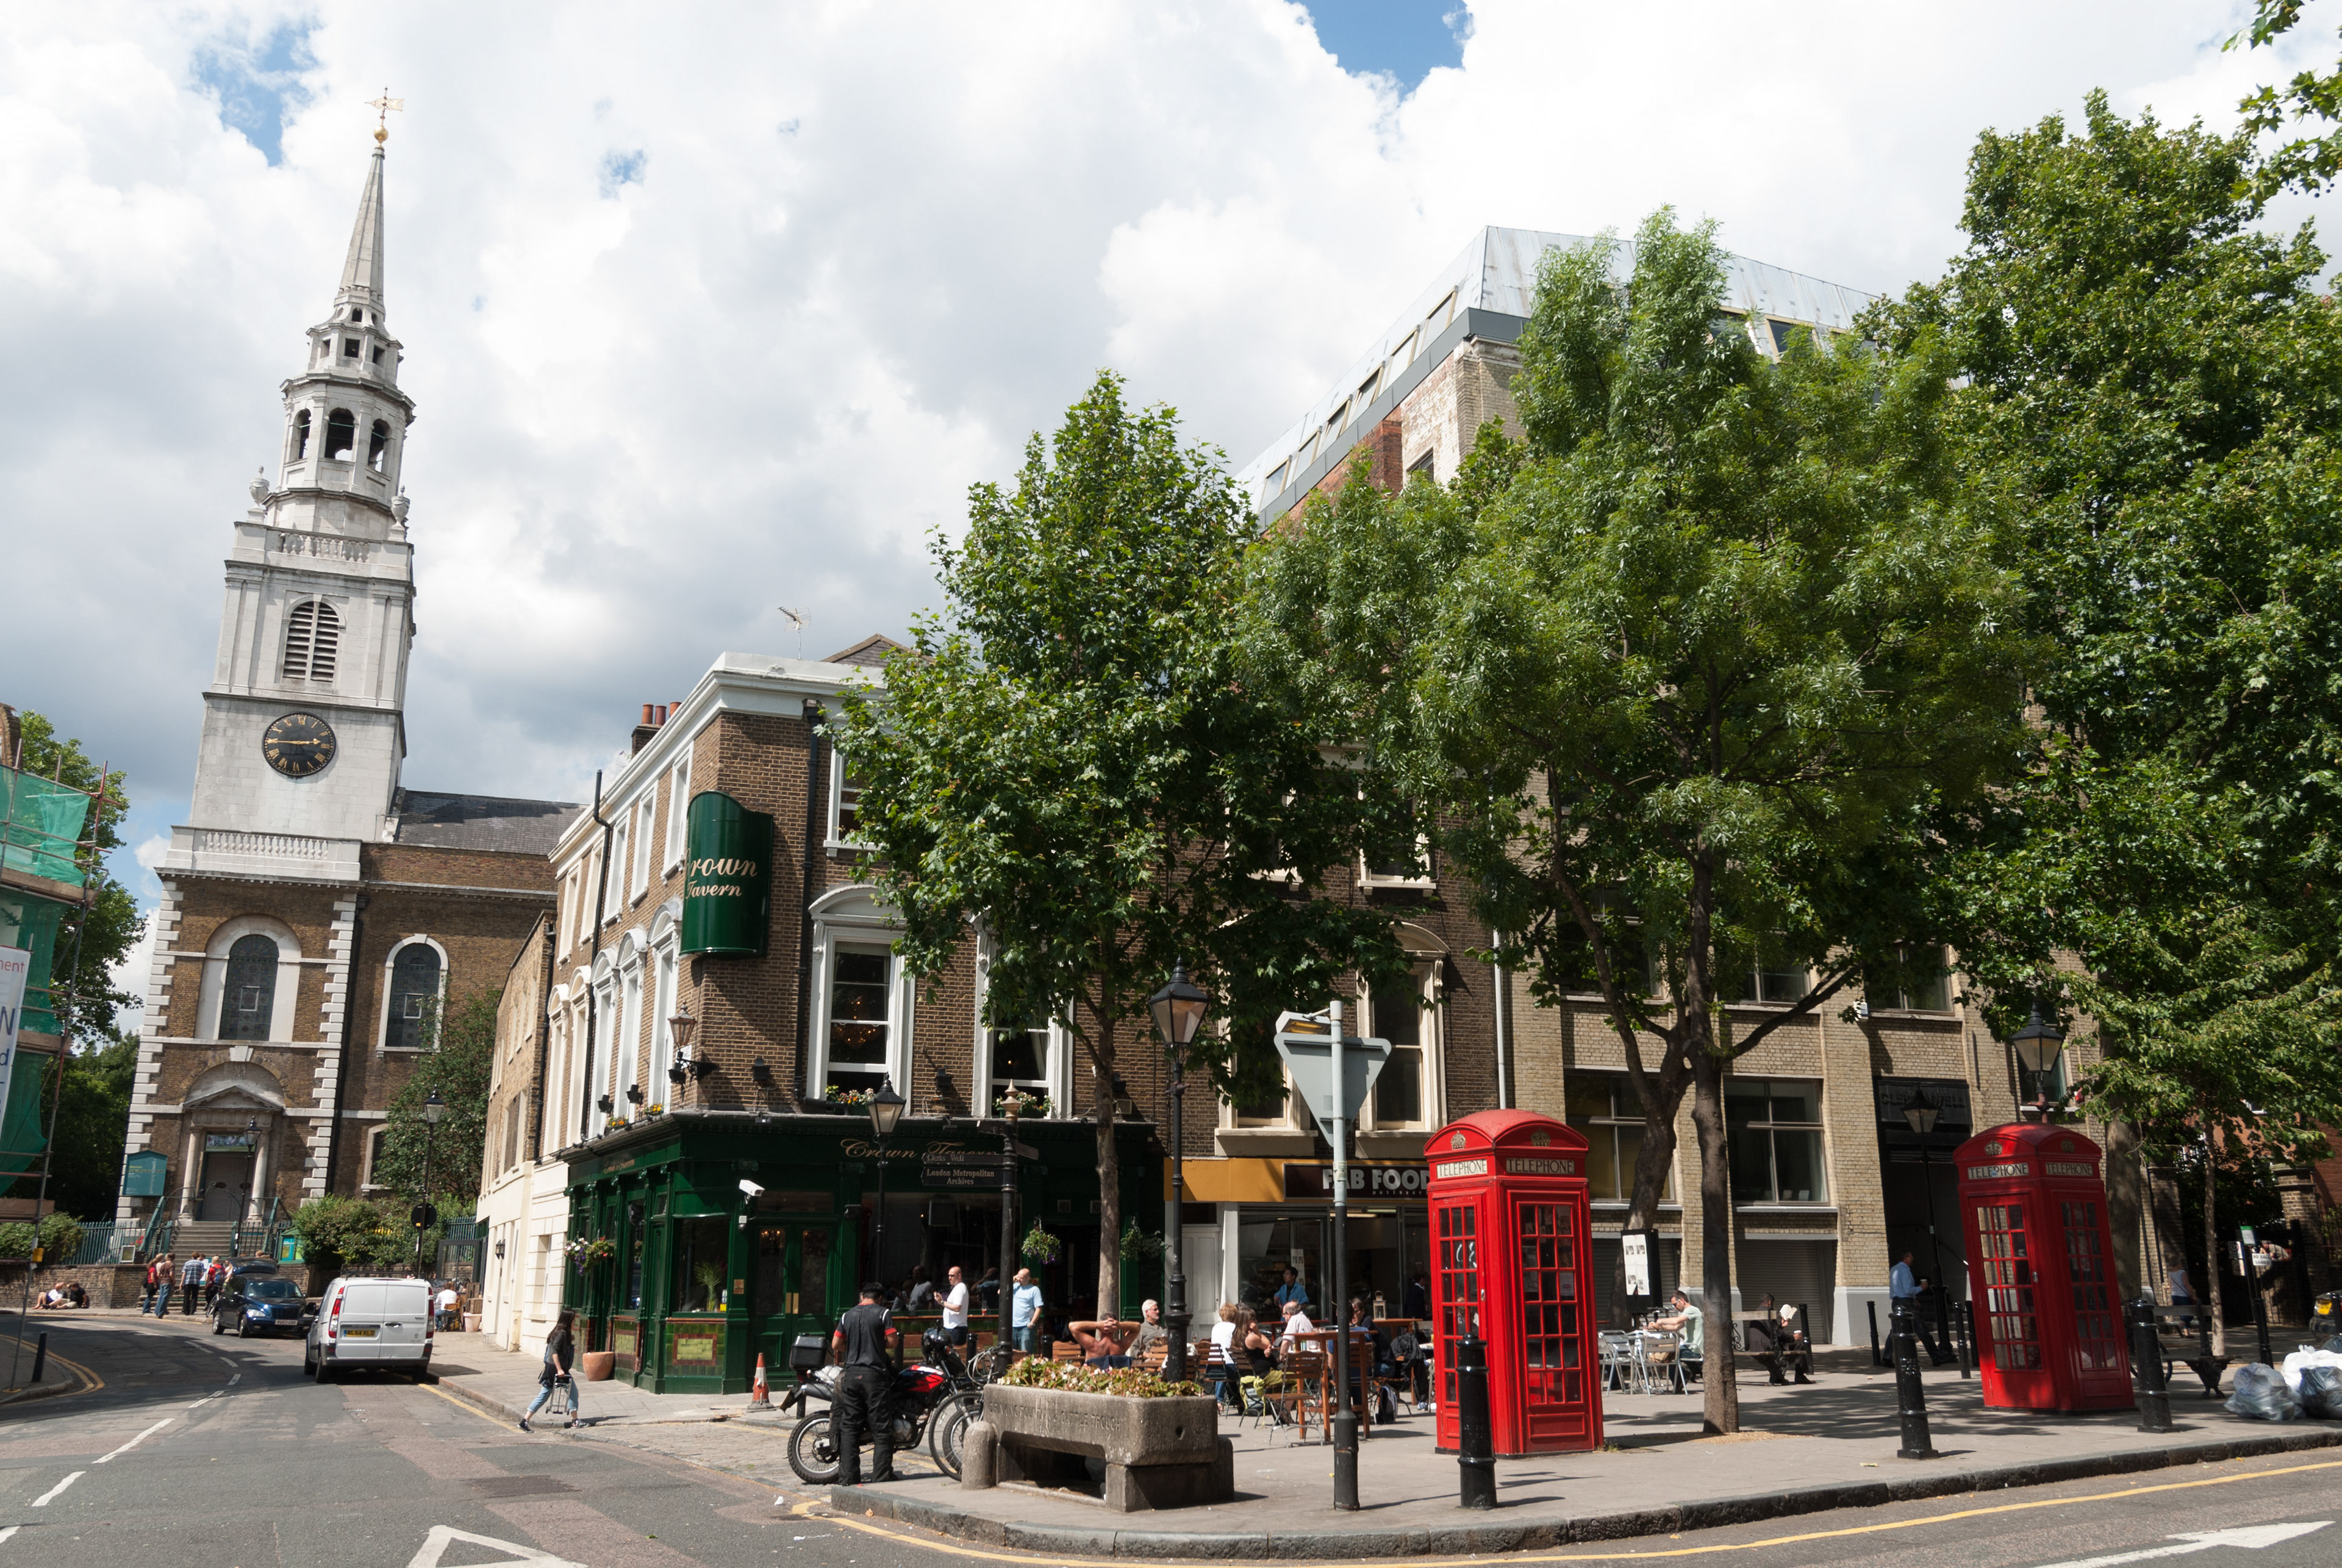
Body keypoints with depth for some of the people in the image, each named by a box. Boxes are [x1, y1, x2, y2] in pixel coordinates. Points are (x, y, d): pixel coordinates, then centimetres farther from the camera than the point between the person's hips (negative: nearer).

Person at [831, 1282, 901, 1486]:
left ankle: (847, 1477, 4)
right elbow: (892, 1341, -7)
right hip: (874, 1374, -4)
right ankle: (882, 1476, -3)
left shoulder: (848, 1315, 11)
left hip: (850, 1374, 4)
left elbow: (835, 1345, 10)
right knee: (881, 1428, 0)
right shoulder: (883, 1313, -2)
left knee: (849, 1427, 7)